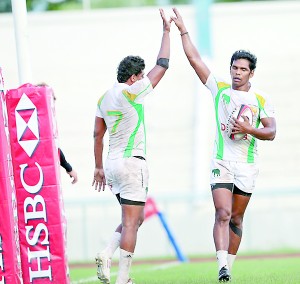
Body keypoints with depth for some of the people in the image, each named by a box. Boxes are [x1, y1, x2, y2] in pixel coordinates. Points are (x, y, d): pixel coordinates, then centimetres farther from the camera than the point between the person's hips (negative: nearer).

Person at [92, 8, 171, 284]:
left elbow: (98, 135, 16)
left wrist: (99, 167, 23)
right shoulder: (131, 92, -10)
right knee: (131, 222, -7)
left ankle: (106, 254, -1)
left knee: (135, 218, 18)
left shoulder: (104, 98, 12)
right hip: (132, 162, -9)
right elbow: (162, 65, -3)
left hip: (113, 163, 9)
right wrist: (167, 31, 7)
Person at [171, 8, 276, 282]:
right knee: (223, 213, -16)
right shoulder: (220, 89, 4)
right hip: (221, 164, -1)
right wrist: (183, 30, -1)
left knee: (236, 219, 7)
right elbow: (194, 59, 2)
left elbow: (271, 132, 0)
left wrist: (248, 129, -17)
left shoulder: (261, 99, 4)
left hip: (247, 166, 1)